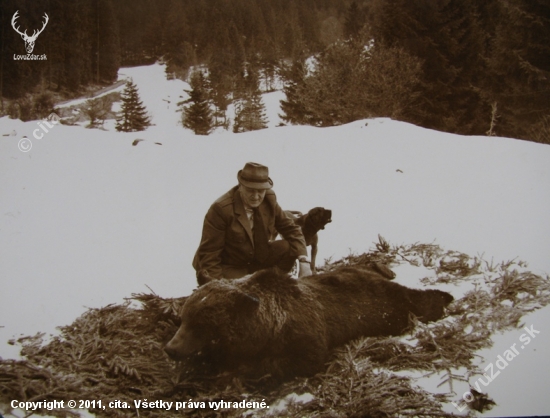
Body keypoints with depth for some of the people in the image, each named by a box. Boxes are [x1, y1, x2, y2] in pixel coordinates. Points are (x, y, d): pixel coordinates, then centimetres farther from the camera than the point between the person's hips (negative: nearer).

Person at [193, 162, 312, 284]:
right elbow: (209, 253, -20)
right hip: (228, 268, -5)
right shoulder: (220, 208, -24)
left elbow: (290, 228, -3)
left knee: (289, 247, -14)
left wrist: (304, 260, -19)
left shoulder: (269, 199, -9)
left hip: (259, 259, 6)